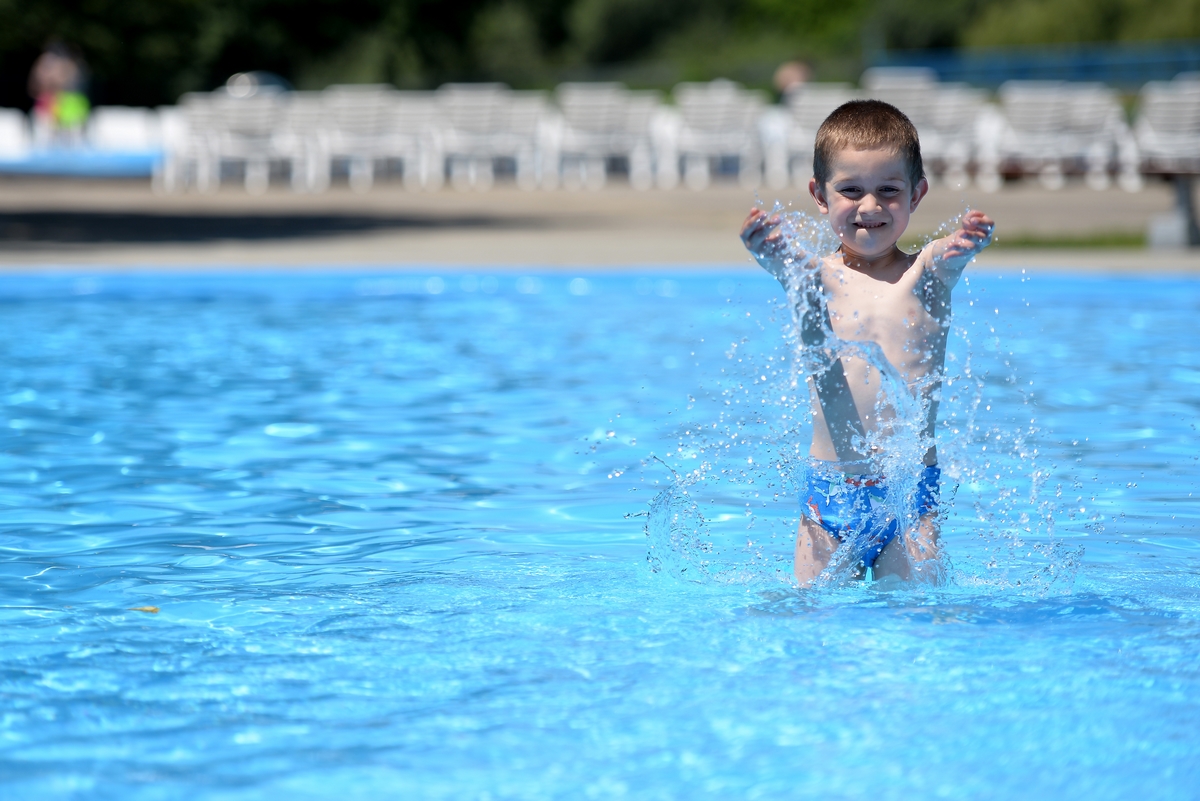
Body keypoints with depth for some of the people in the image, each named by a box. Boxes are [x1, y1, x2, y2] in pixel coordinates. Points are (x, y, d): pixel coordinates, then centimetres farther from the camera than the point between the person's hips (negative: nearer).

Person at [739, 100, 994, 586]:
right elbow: (788, 264, -22)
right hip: (829, 494, 0)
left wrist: (963, 246, -46)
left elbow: (946, 256, -21)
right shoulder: (817, 278, 1)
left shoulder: (925, 277, 2)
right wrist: (774, 252, -47)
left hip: (912, 493, 0)